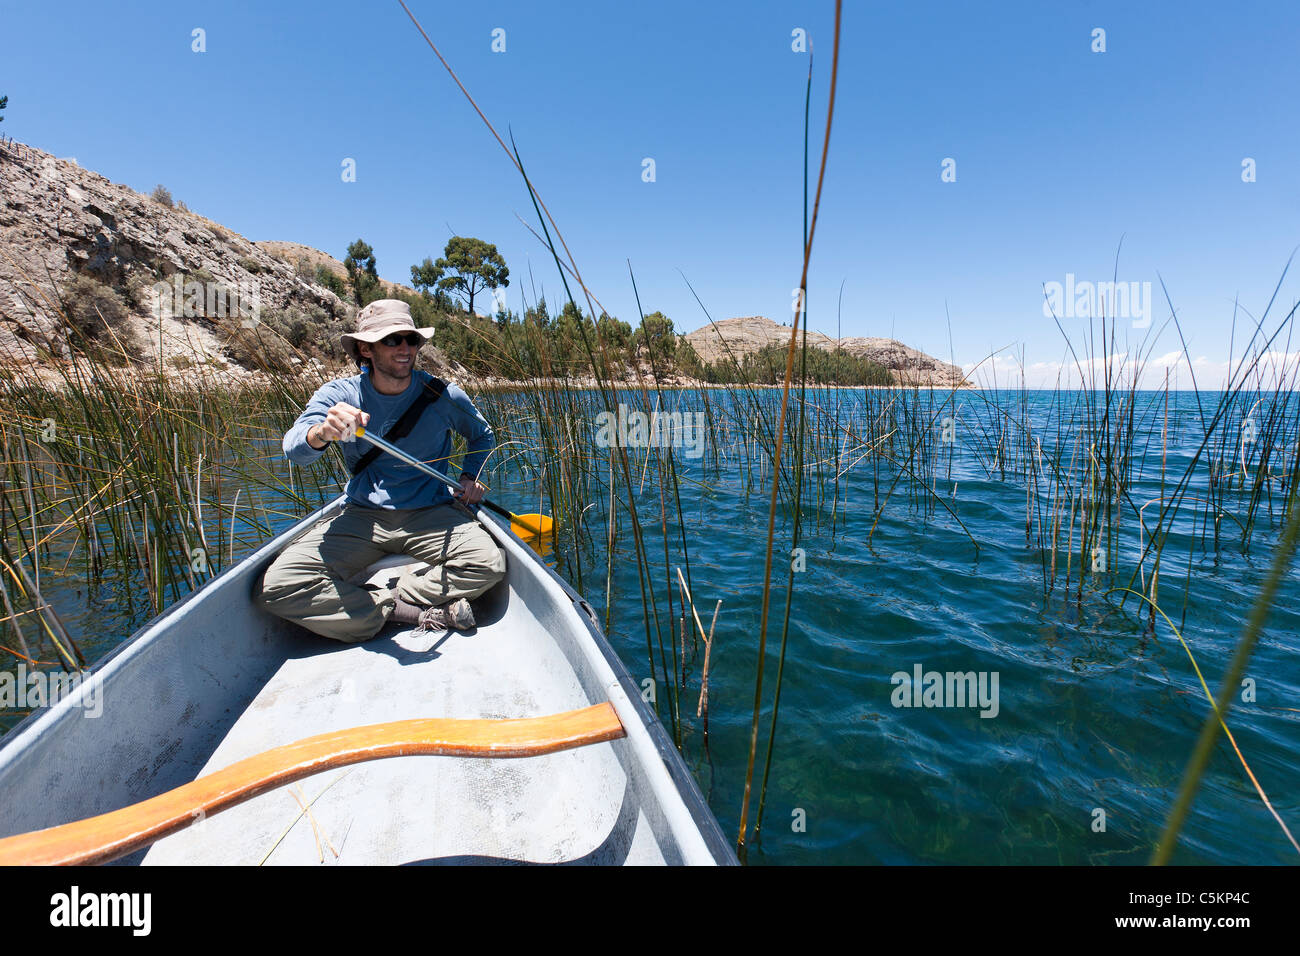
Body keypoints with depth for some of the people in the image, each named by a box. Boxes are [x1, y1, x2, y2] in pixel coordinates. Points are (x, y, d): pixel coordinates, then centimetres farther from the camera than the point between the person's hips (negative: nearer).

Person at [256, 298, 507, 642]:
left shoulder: (443, 395, -3)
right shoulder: (339, 394, -3)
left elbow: (482, 435, 19)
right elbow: (294, 447, -22)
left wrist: (470, 476, 2)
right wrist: (324, 433, -45)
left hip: (431, 514, -1)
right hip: (362, 517, 1)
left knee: (490, 562, -29)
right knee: (277, 586, -20)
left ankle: (396, 594, -11)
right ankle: (418, 611, -18)